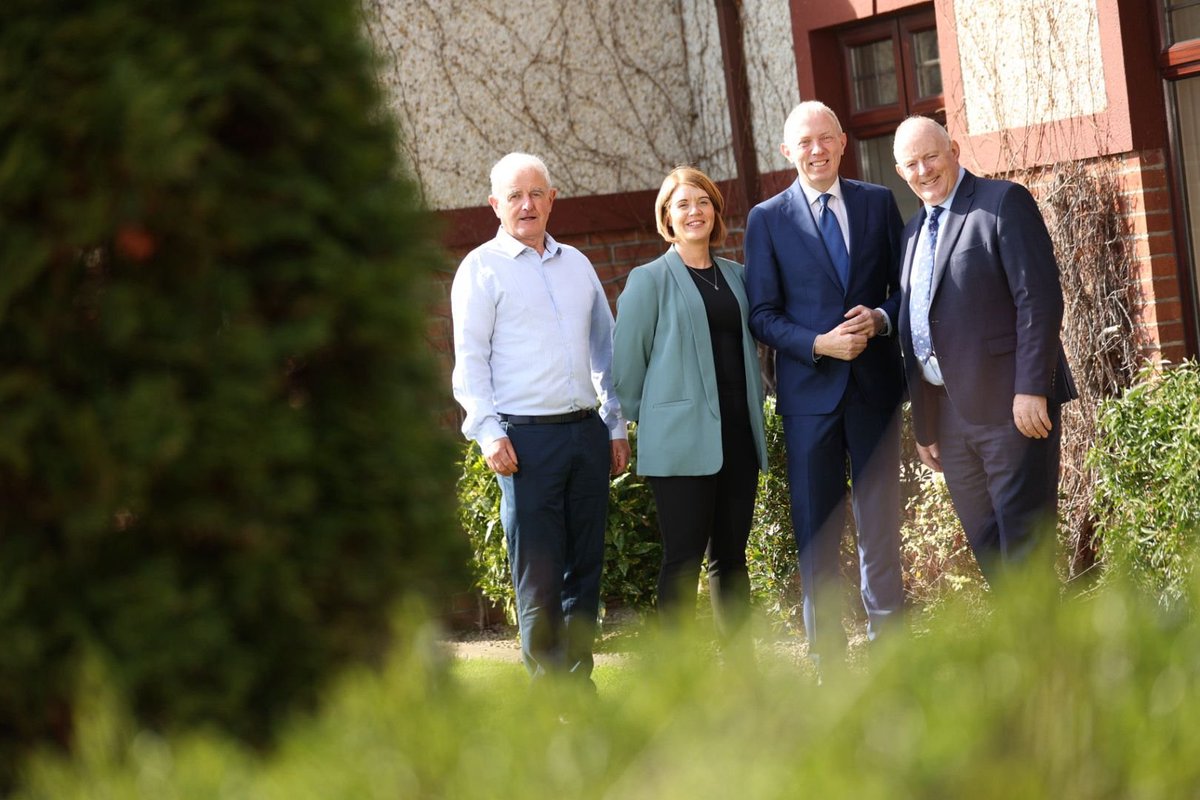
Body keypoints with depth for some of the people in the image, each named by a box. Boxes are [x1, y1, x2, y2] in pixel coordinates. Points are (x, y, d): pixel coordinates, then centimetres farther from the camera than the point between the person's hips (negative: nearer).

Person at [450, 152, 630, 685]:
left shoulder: (576, 264, 17)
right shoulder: (482, 267, 2)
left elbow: (604, 347, 21)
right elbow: (470, 357, -3)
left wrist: (616, 425, 15)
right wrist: (488, 431, -12)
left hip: (586, 431, 5)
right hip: (526, 438, -5)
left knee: (586, 566, 6)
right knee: (538, 571, -5)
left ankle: (579, 679, 14)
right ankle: (549, 687, 2)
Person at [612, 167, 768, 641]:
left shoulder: (735, 276, 14)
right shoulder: (650, 280, -1)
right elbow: (626, 361, 0)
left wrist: (754, 411, 14)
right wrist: (645, 418, 4)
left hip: (737, 433, 5)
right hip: (682, 438, -5)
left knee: (731, 553, 9)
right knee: (684, 557, -5)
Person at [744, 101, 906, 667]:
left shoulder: (878, 203, 7)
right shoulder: (767, 219, 2)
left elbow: (904, 284, 10)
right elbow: (763, 315, 0)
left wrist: (880, 319, -10)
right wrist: (819, 344, -15)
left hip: (875, 386, 1)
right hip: (810, 390, -1)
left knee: (880, 523, 7)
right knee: (816, 533, 3)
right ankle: (828, 658, 10)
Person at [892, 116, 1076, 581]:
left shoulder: (1003, 202, -4)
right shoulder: (915, 230, 18)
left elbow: (1040, 298, -13)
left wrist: (1031, 389, -20)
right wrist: (924, 428, 18)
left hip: (1012, 405, -7)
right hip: (949, 415, 7)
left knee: (1024, 538, -6)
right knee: (985, 545, 9)